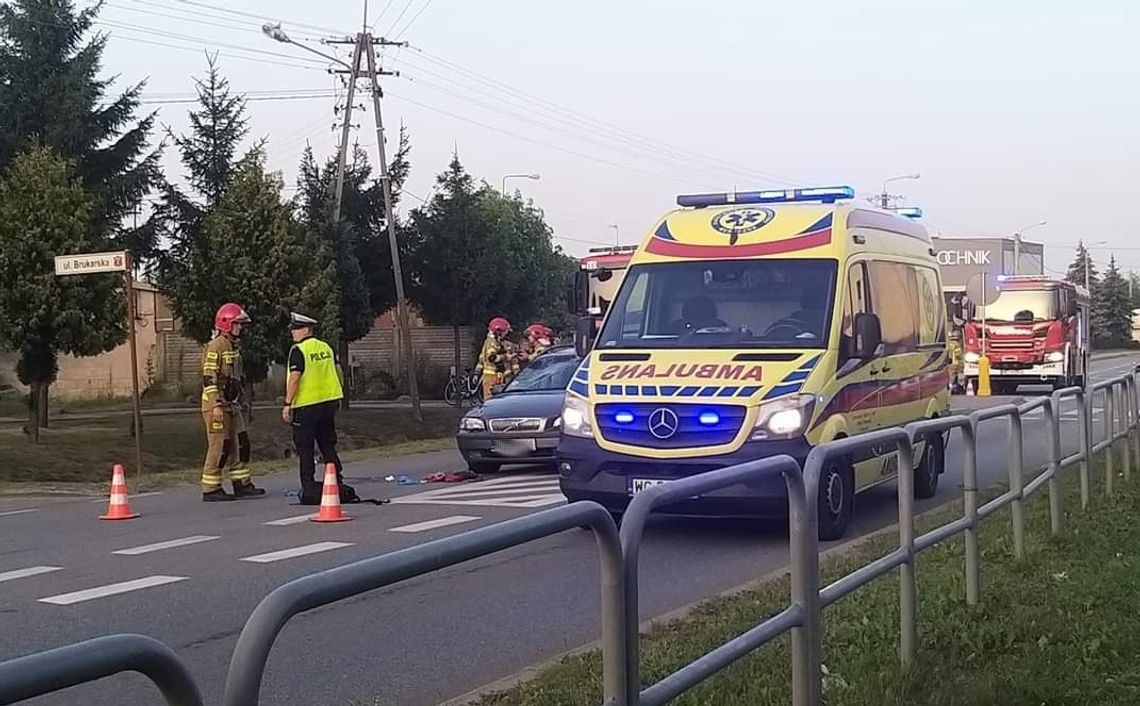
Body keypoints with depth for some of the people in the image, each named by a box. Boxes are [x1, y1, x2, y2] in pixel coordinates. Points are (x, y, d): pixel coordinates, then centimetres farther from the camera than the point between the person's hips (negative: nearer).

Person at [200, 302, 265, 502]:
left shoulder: (234, 346, 18)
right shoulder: (215, 346, -13)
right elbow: (209, 378, -19)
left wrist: (243, 400, 25)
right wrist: (217, 405, -23)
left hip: (232, 405, 10)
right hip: (217, 405, -10)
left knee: (240, 444, 11)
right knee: (219, 447, -8)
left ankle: (242, 484, 19)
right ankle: (210, 490, -2)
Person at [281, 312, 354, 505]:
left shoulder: (298, 351, -11)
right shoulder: (326, 347, 11)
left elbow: (294, 378, -18)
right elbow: (338, 372, 16)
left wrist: (287, 404, -16)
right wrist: (336, 396, 25)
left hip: (306, 405, -7)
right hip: (329, 402, 7)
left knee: (305, 449, 1)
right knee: (328, 445, 14)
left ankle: (309, 488, 1)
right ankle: (338, 484, 12)